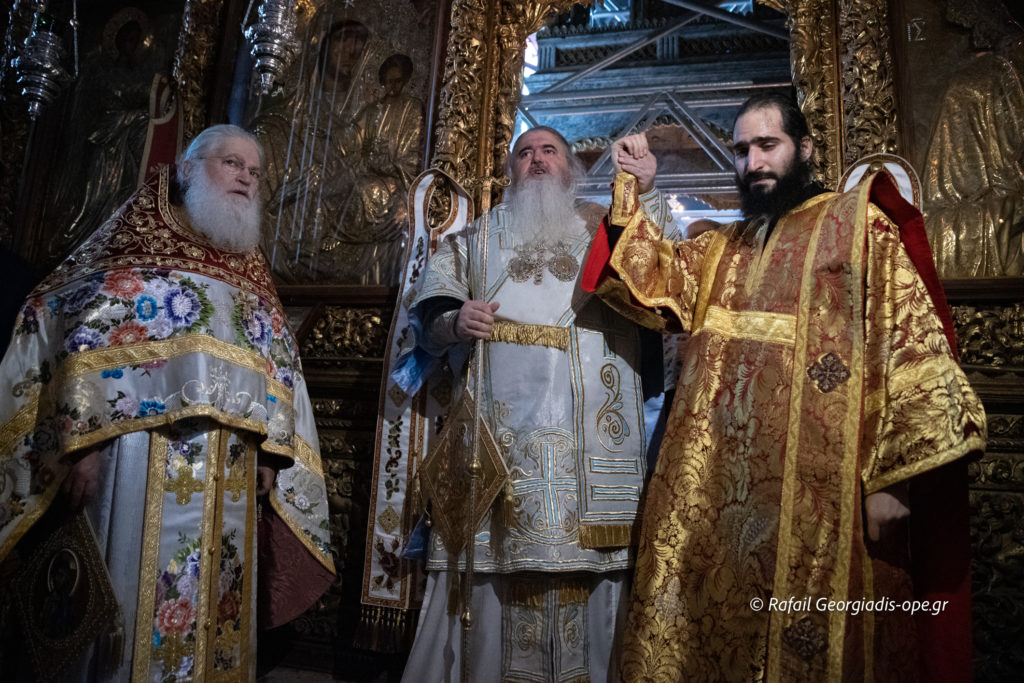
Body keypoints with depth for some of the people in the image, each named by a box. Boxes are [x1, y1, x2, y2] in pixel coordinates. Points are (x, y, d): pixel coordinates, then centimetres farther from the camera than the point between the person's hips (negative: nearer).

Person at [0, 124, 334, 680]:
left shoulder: (249, 269, 18)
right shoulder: (139, 242, 5)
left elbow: (274, 367, 14)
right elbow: (89, 338, -5)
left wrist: (269, 449, 5)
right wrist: (82, 440, -14)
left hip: (230, 468, 5)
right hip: (145, 451, -4)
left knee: (216, 603, 8)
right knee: (139, 587, -1)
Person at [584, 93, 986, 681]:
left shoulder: (859, 225, 3)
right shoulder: (720, 249, 20)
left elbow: (913, 344, -5)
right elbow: (652, 282, 6)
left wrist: (893, 475, -12)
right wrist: (635, 192, 0)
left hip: (817, 496, -4)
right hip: (715, 495, 5)